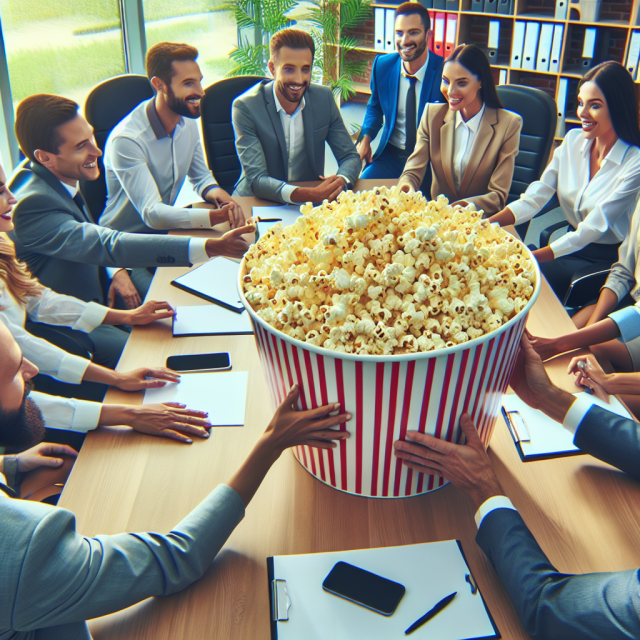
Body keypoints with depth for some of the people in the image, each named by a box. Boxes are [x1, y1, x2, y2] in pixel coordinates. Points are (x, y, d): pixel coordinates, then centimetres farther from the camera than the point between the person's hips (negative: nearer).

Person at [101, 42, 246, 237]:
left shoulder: (188, 122, 1)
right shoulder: (126, 140, -24)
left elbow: (201, 177, 12)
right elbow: (151, 213, -29)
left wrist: (217, 193, -14)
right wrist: (217, 216, -42)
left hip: (166, 230, 7)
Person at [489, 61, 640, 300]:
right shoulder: (573, 141, 1)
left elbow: (593, 228, -22)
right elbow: (533, 199, -5)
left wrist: (534, 256, -33)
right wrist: (486, 224, -23)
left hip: (607, 260, -5)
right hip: (571, 243, 5)